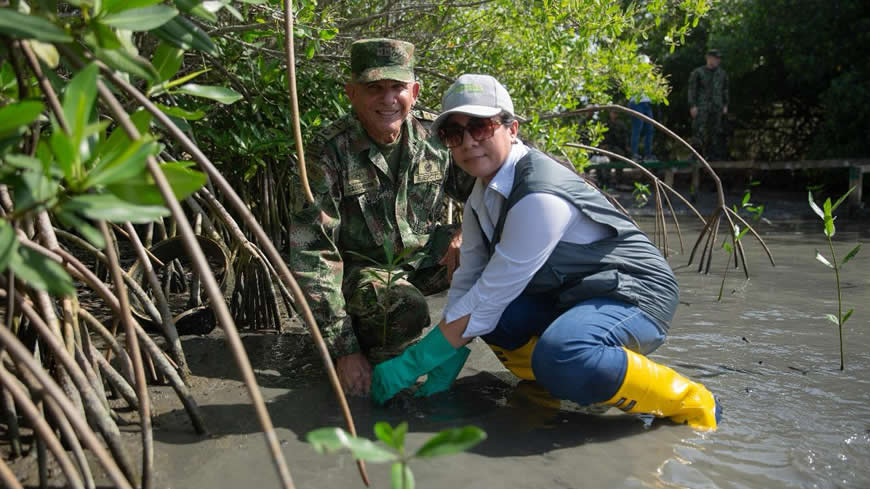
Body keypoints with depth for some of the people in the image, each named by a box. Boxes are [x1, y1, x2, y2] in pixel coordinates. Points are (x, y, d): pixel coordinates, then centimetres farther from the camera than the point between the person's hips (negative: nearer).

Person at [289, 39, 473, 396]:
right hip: (362, 267, -5)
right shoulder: (329, 152, -20)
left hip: (424, 255, 5)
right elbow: (311, 255, -21)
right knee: (405, 309, -35)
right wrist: (344, 350, -24)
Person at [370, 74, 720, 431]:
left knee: (558, 357, -37)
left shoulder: (541, 197, -28)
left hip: (634, 294, -8)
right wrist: (445, 366, -9)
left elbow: (489, 298, -28)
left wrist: (409, 366, -22)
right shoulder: (481, 199, 1)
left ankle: (690, 403, -12)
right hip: (565, 296, 8)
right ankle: (560, 385, 8)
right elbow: (467, 283, 0)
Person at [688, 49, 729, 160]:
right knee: (699, 131, -10)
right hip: (701, 106, -4)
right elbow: (692, 89, -2)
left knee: (716, 131, 4)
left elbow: (725, 90, 17)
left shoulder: (722, 73, 12)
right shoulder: (698, 72, 0)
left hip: (717, 107, 4)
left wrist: (725, 105, 10)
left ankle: (712, 155, 10)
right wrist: (692, 106, -10)